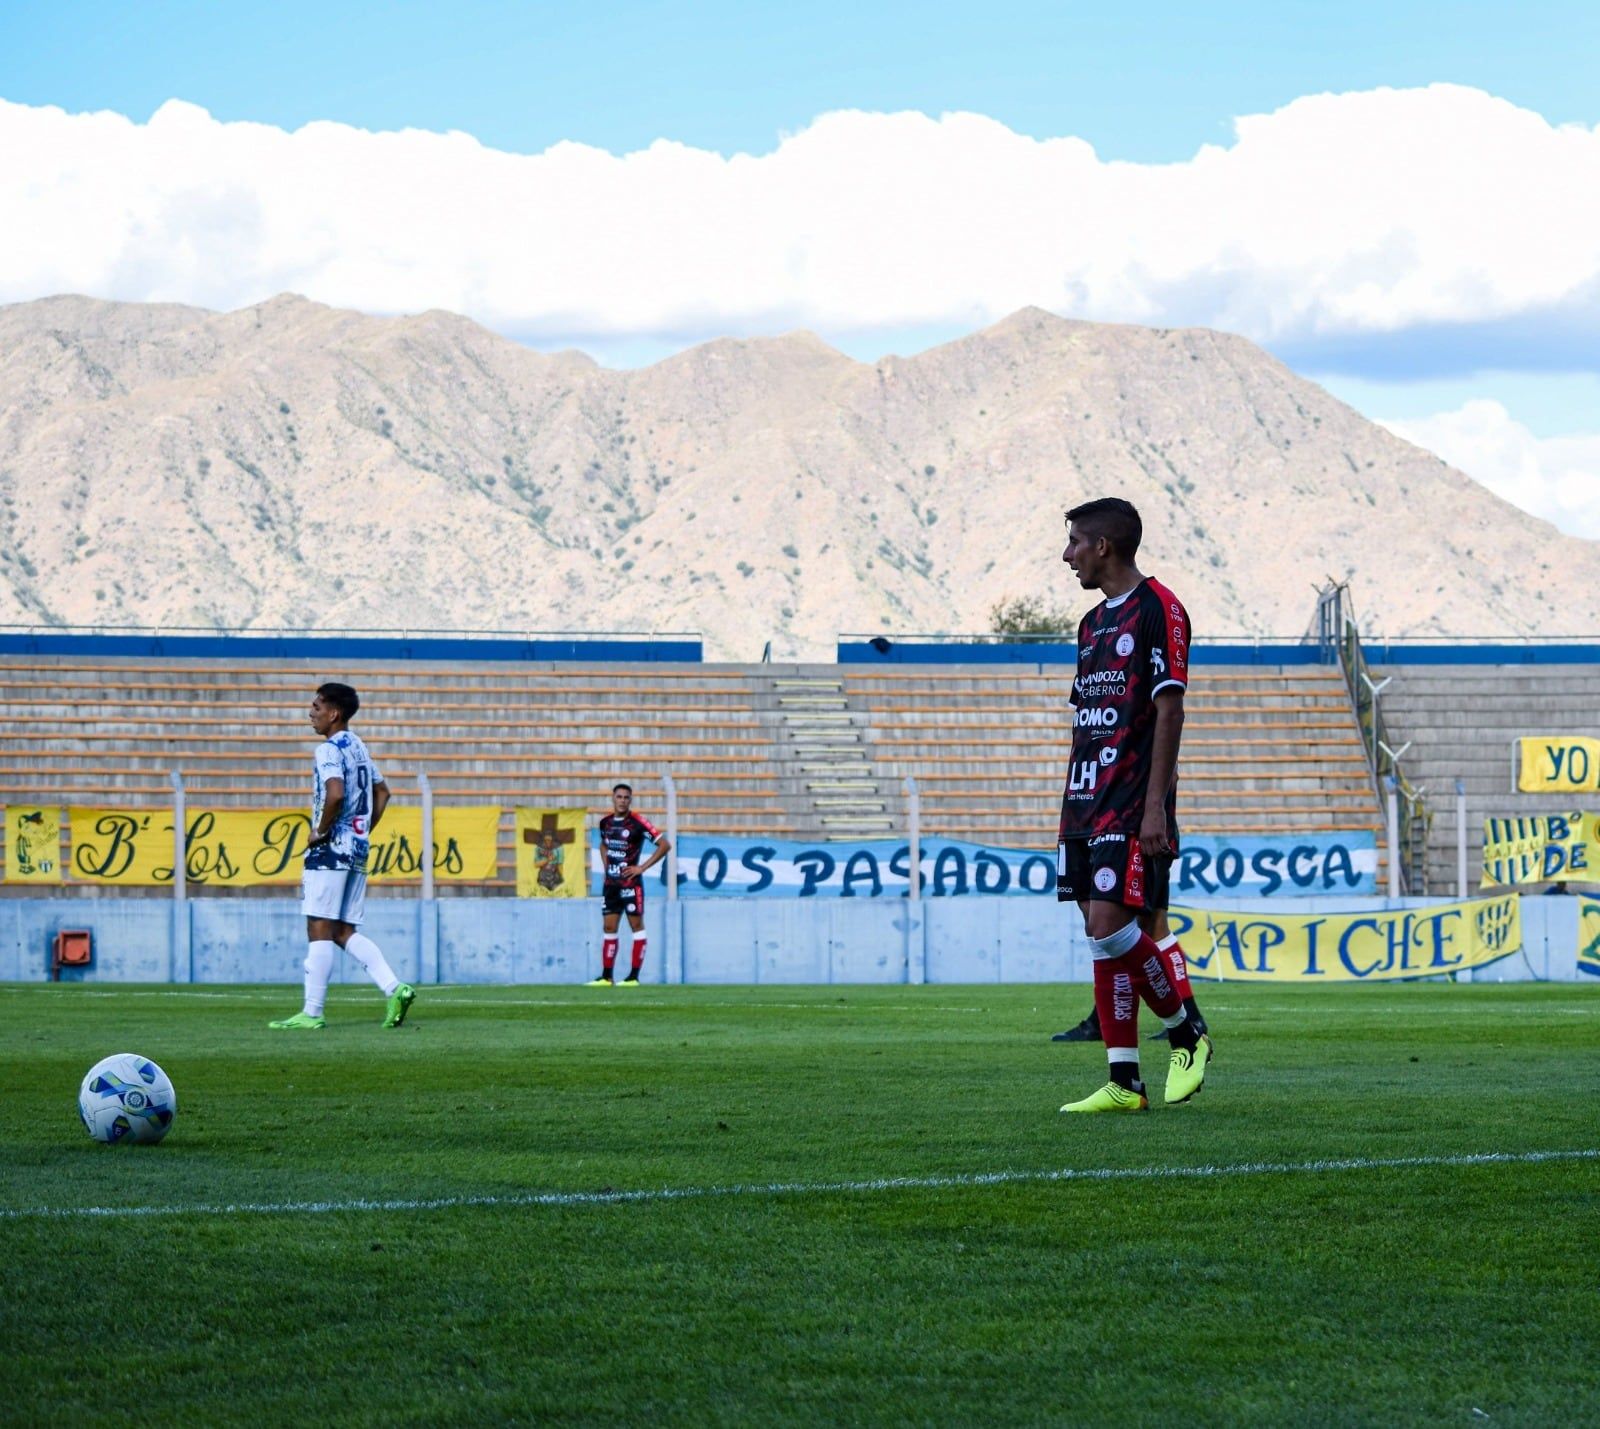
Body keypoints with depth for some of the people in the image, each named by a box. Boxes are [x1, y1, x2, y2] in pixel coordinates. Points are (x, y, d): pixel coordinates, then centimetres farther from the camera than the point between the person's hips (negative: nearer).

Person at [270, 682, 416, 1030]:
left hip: (331, 848, -9)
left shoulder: (329, 750, -12)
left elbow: (335, 794, -28)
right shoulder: (358, 748, 16)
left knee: (320, 931, -6)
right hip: (358, 848, 9)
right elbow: (382, 792, 26)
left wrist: (320, 831, -14)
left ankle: (312, 1013, -6)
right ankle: (394, 988, -4)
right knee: (345, 932, 11)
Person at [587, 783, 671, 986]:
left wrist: (643, 867, -12)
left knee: (637, 926, -2)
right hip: (611, 883, 6)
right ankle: (607, 976, 11)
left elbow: (664, 844, -11)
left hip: (630, 883, -6)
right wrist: (606, 865, 12)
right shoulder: (605, 823, 9)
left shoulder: (637, 823, -10)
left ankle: (634, 977, -1)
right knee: (609, 927, 7)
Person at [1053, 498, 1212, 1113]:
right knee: (1101, 934, 4)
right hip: (1086, 804, 9)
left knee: (1111, 924, -17)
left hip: (1133, 807, -9)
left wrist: (1154, 806, -18)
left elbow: (1168, 710, -13)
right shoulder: (1093, 623, 19)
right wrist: (1072, 808, 18)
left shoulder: (1157, 607, -7)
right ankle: (1124, 1084, 5)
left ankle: (1188, 1034, 3)